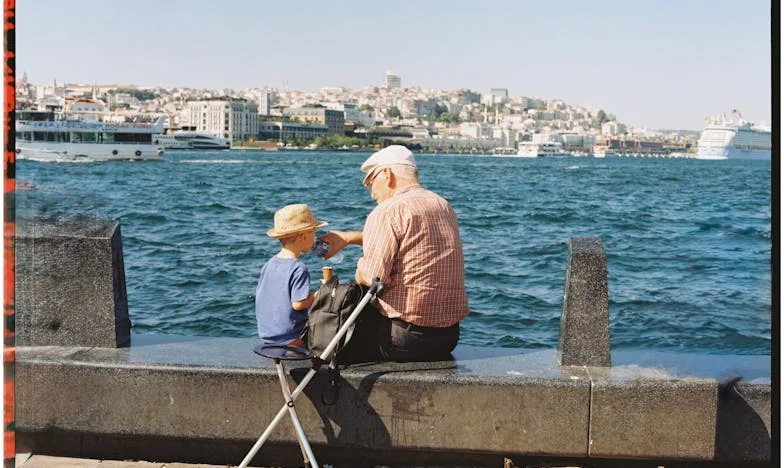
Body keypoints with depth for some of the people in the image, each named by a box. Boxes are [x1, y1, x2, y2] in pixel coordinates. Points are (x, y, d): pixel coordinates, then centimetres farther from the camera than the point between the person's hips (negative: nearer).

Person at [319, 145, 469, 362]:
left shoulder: (388, 211, -13)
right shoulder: (444, 206, 12)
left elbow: (371, 277, -20)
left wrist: (358, 275, 2)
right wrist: (350, 237, 28)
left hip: (405, 337, -8)